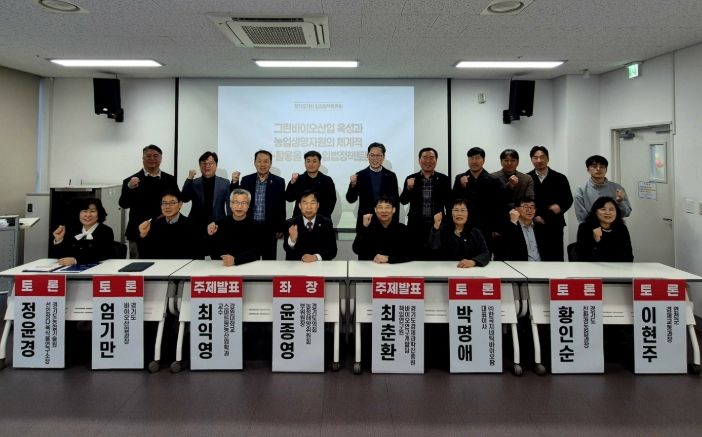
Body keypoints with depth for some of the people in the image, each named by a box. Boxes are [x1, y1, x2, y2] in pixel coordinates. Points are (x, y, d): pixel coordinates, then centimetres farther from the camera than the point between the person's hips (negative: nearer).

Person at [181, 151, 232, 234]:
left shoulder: (224, 183, 4)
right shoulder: (194, 183, 7)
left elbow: (230, 206, 2)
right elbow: (184, 199, -7)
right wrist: (189, 179, -14)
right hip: (197, 227, 1)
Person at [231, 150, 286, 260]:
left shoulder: (279, 182, 0)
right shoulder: (246, 180, 5)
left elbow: (281, 207, 1)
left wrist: (280, 229, 0)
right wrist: (234, 182, -9)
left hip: (270, 229, -1)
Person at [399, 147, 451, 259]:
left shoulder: (444, 179, 4)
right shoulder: (411, 179, 5)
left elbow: (449, 203, 6)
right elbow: (403, 201, 0)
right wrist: (409, 188, -17)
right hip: (416, 227, 0)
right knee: (416, 259, 4)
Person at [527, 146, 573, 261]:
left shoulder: (560, 178, 9)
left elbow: (568, 200, 8)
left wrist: (560, 207, -14)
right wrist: (533, 216, -6)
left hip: (554, 226, 1)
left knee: (555, 259, 1)